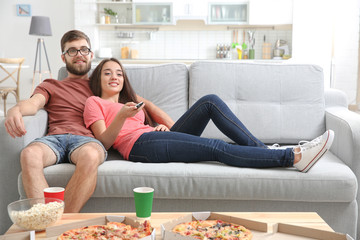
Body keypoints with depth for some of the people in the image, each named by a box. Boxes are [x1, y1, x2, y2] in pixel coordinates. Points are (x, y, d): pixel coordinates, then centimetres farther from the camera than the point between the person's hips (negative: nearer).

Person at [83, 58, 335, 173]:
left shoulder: (129, 100, 35)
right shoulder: (94, 103, 15)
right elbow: (104, 141, 0)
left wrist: (162, 127, 2)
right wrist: (122, 116, -16)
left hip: (157, 137, 7)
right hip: (140, 145, -7)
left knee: (210, 102, -12)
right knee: (216, 148, -25)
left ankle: (261, 148, -16)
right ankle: (294, 156, -31)